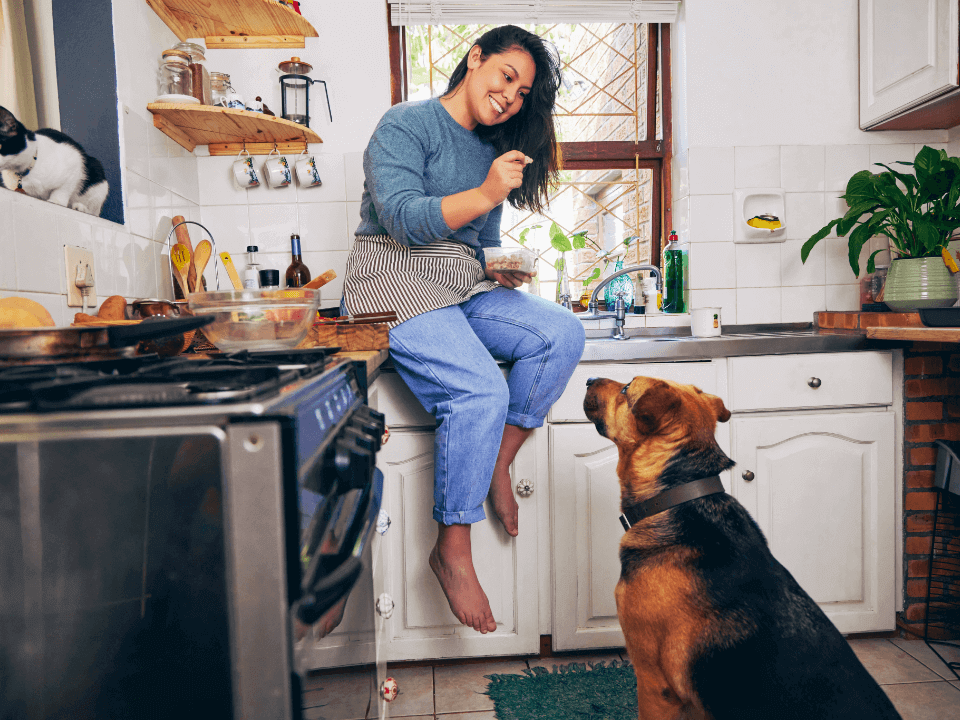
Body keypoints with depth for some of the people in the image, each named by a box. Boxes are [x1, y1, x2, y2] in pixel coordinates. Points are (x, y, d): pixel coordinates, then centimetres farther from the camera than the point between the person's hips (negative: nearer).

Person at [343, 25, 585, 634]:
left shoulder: (492, 149, 22)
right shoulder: (408, 124, 0)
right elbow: (401, 217, -16)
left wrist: (502, 268, 2)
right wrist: (486, 193, -24)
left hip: (464, 288, 7)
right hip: (396, 278, -7)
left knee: (563, 332, -16)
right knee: (481, 392, -29)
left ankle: (498, 462, -5)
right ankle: (453, 550, -13)